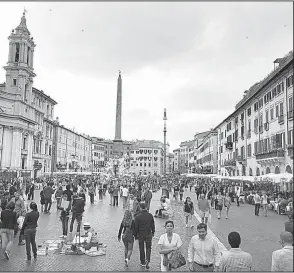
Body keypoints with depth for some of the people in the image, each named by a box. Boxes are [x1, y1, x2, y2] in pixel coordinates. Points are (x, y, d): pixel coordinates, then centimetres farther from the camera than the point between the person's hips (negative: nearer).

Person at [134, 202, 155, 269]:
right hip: (148, 234, 1)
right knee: (148, 248, 11)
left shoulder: (138, 217, -14)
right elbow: (153, 225, 4)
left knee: (141, 249, 14)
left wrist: (136, 235, 3)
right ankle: (147, 260, -10)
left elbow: (136, 227, -8)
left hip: (141, 234, -1)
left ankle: (143, 262, 23)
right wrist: (153, 232, 18)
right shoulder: (150, 215, -6)